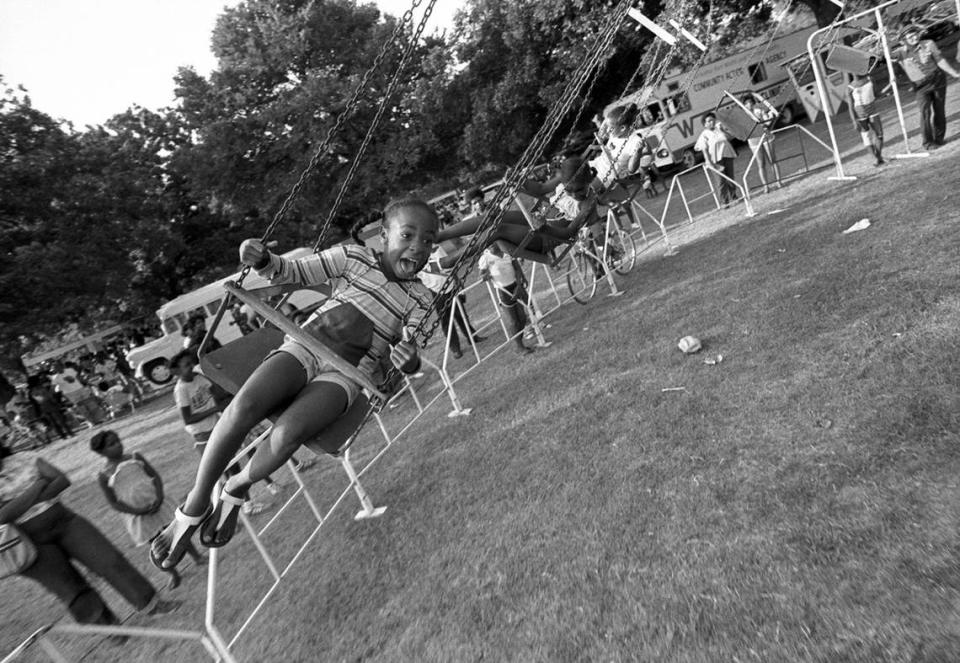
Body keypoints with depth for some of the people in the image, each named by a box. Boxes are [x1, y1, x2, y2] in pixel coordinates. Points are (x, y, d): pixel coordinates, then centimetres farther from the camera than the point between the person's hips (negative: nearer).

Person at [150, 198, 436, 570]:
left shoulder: (420, 300, 7)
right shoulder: (352, 257, 7)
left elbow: (411, 354, 5)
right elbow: (296, 272, 10)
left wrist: (410, 360, -20)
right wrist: (263, 261, -11)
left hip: (346, 373, -1)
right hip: (305, 344, 1)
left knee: (288, 433, -29)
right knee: (242, 407, -26)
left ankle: (237, 488, 4)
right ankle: (194, 507, -4)